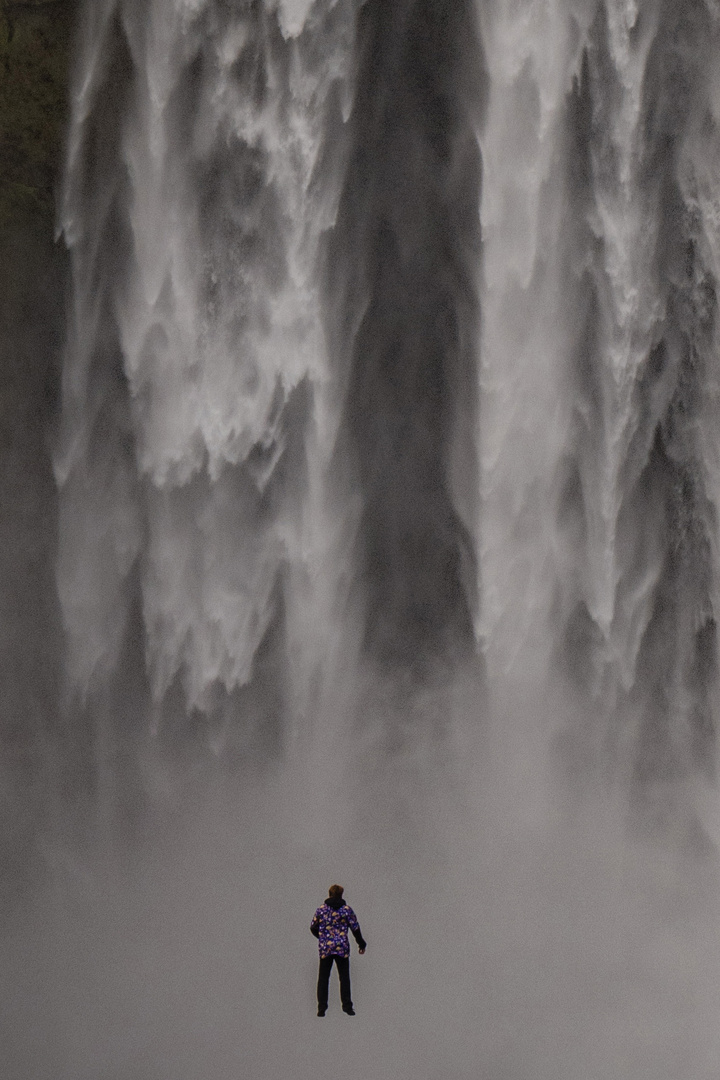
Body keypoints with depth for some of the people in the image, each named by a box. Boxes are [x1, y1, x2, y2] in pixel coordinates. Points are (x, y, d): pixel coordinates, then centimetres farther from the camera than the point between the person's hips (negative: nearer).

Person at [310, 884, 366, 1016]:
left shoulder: (321, 910, 0)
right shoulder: (347, 909, -2)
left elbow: (313, 928, 8)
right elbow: (355, 928, 0)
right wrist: (361, 944, 14)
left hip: (325, 948, 1)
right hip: (342, 948, -1)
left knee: (323, 978, 7)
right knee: (344, 978, 8)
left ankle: (322, 1008, 4)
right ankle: (347, 1006, 6)